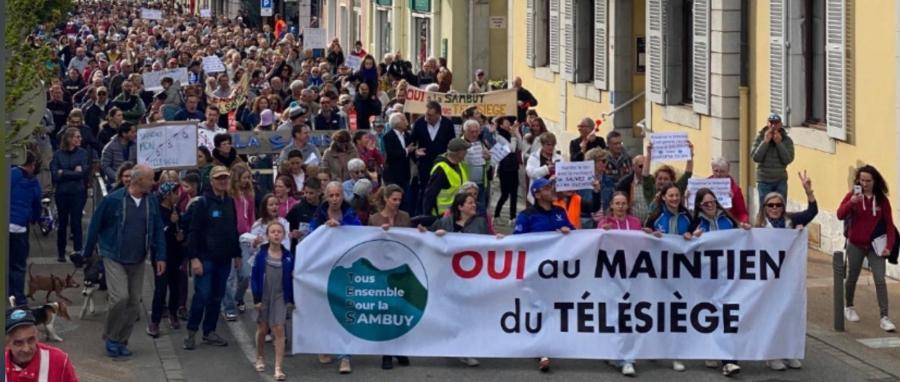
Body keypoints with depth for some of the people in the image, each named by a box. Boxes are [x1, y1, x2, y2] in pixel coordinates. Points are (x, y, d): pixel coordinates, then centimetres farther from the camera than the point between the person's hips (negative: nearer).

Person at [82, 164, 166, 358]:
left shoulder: (152, 202, 0)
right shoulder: (113, 200, -13)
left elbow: (158, 230, 7)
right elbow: (95, 226, -4)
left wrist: (160, 257, 0)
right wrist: (87, 254, 2)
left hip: (137, 261, 5)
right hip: (114, 259, -5)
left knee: (134, 303, 5)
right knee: (120, 298, -16)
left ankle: (121, 341, 19)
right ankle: (111, 338, 4)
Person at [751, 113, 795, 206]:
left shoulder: (787, 140, -1)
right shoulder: (760, 138, -2)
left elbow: (788, 160, -11)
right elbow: (755, 157, -11)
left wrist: (779, 143, -16)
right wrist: (765, 141, -17)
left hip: (780, 181, 1)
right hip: (764, 181, 0)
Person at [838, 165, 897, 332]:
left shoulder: (882, 200, -5)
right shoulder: (853, 195, -8)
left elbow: (889, 224, -2)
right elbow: (840, 215, -20)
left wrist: (889, 245, -10)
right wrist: (851, 202, -37)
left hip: (875, 245, 0)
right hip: (855, 245, 0)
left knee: (880, 280, -9)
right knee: (852, 278, 15)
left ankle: (884, 318, -10)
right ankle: (849, 307, 40)